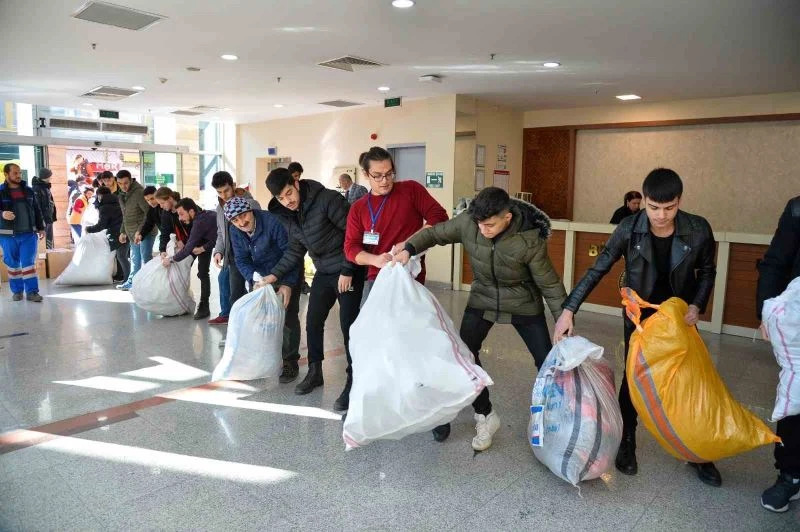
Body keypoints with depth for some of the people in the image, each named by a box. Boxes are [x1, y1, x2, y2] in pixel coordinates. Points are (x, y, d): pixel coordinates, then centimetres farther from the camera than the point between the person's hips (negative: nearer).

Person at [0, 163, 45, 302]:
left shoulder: (28, 190, 8)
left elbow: (36, 210, 14)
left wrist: (40, 228, 11)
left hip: (29, 234, 1)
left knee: (29, 263, -2)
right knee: (12, 264, 8)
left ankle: (32, 291, -2)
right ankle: (17, 291, 18)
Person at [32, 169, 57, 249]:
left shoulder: (46, 187, 14)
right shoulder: (37, 188, -13)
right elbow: (36, 205, -18)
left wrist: (53, 217, 18)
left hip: (49, 218, 9)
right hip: (43, 219, -9)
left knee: (50, 240, 15)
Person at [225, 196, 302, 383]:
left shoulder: (272, 222, -29)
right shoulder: (235, 231, -10)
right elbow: (241, 260, -9)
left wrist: (288, 284, -32)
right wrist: (254, 280, -28)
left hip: (287, 275, -6)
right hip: (260, 277, 6)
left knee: (288, 316, -8)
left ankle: (290, 362, 2)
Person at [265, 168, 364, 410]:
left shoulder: (327, 199, -20)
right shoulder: (288, 215, 3)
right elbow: (295, 251, 12)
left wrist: (347, 270, -20)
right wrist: (275, 275, 2)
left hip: (348, 271, -7)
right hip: (323, 273, 7)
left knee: (348, 325, -8)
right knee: (313, 322, 10)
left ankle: (352, 382, 3)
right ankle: (314, 372, 29)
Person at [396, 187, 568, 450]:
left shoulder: (530, 241, -31)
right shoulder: (467, 222, -24)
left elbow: (550, 285, -19)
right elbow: (434, 233, -6)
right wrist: (409, 249, -23)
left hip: (524, 305, -2)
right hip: (482, 300, 3)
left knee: (547, 362, 3)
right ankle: (485, 416, 17)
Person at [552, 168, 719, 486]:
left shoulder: (698, 230, -18)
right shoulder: (629, 229, -20)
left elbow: (707, 271, 0)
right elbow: (597, 271, -16)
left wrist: (697, 306, -15)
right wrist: (568, 310, -21)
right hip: (640, 317, -1)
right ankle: (627, 444, 24)